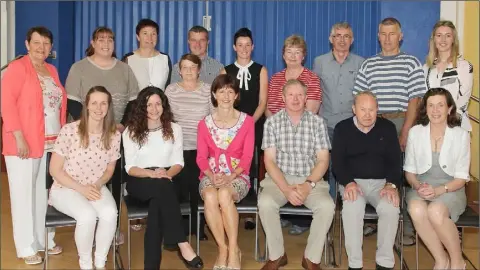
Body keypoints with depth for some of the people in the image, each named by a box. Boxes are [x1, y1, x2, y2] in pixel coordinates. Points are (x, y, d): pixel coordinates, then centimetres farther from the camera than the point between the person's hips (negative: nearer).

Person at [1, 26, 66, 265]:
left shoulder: (52, 70, 14)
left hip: (51, 143, 6)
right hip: (25, 143, -6)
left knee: (46, 193, 12)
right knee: (24, 194, 3)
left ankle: (45, 238, 26)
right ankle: (26, 247, 12)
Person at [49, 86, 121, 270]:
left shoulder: (114, 135, -4)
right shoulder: (69, 131, -16)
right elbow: (55, 170, -10)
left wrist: (98, 185, -11)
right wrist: (82, 188, -17)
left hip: (96, 188, 3)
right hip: (65, 188, -3)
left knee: (110, 213, -29)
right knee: (87, 215, -32)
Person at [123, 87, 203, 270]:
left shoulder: (174, 129, 10)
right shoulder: (131, 131, 4)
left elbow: (178, 163, 6)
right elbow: (130, 168, -2)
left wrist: (167, 173, -17)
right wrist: (152, 173, -22)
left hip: (167, 181, 2)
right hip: (140, 182, -2)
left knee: (157, 203, -35)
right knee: (162, 186, -37)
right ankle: (183, 245, -40)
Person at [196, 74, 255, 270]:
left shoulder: (247, 121, 2)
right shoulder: (204, 124, 7)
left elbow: (247, 157, -2)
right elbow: (201, 157, 3)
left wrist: (230, 177, -17)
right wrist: (212, 176, -17)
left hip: (237, 176, -1)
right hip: (211, 176, 2)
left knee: (224, 195, -36)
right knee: (210, 196, -34)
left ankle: (234, 250, -22)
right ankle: (223, 249, -19)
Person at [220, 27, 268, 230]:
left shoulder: (261, 70, 7)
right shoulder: (226, 71, 9)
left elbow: (262, 102, 1)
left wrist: (250, 122, -11)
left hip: (255, 125, -1)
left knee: (251, 167, -3)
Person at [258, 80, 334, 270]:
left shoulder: (317, 122, 2)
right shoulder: (272, 122, 1)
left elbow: (323, 160, -1)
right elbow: (269, 160, -4)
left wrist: (308, 184, -17)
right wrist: (286, 188, -18)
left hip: (311, 179, 0)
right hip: (279, 178, 0)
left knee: (327, 206, -28)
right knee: (265, 203, -30)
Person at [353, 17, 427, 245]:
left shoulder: (411, 63, 3)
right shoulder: (368, 65, 11)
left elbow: (414, 100, -3)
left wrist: (405, 132, -10)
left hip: (400, 123, -3)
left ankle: (407, 229, 7)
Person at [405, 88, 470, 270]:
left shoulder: (461, 135, -4)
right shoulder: (415, 132, 2)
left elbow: (461, 177, -3)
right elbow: (409, 170, 8)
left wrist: (438, 190, -20)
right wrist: (418, 186, -13)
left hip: (450, 188, -2)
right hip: (422, 187, 2)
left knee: (436, 212, -36)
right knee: (417, 210, -34)